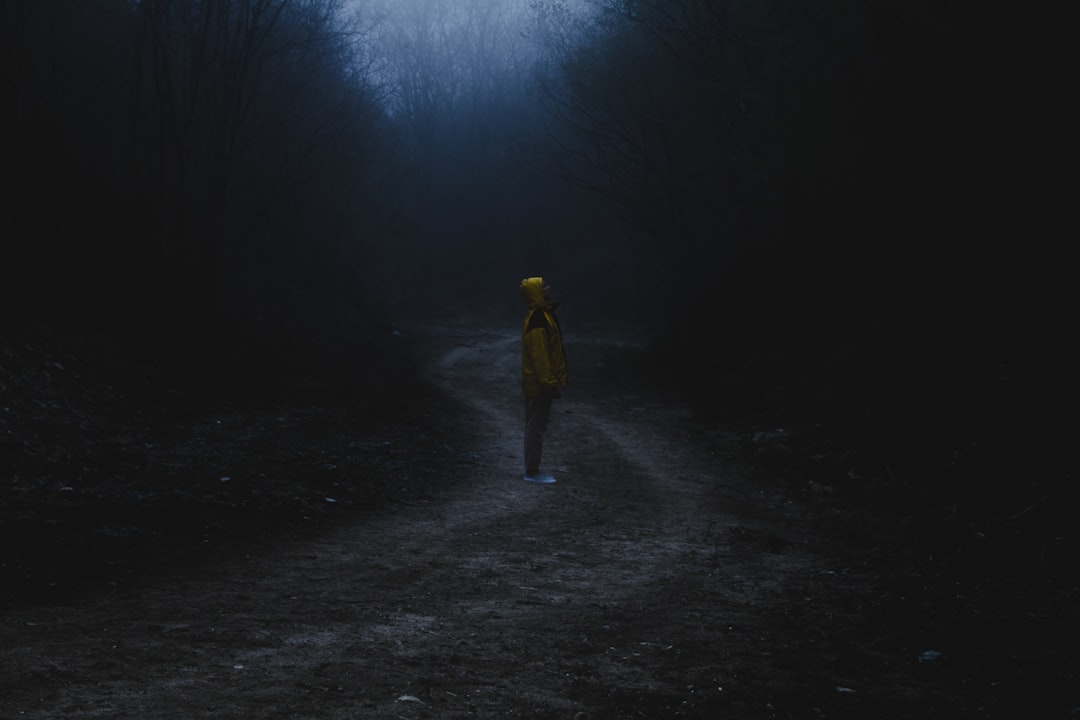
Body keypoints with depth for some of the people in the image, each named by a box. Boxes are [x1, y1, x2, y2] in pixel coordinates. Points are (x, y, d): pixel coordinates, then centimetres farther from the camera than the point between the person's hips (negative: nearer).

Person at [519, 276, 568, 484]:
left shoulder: (543, 315, 12)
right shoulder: (537, 319, -20)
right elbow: (538, 354, -23)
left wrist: (553, 380, 20)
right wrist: (549, 381, -22)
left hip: (542, 381, 10)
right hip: (539, 383, -10)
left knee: (537, 426, 14)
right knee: (536, 426, -4)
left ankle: (533, 468, 21)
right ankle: (532, 472, 1)